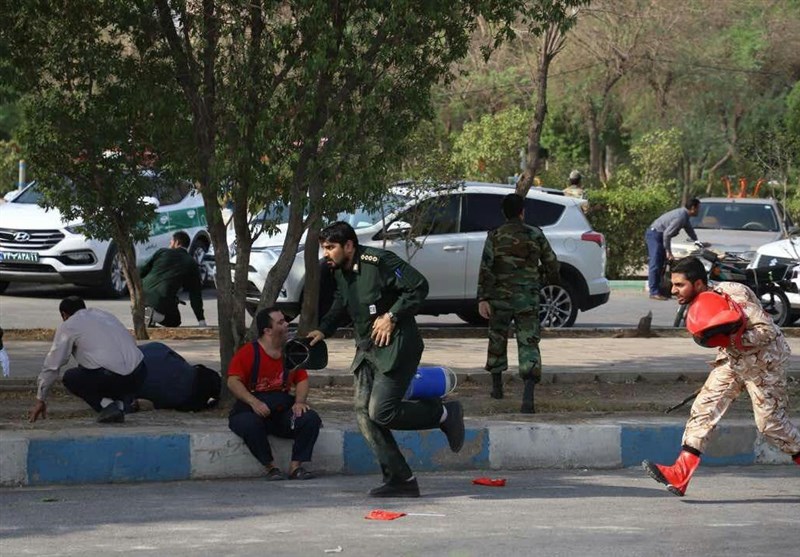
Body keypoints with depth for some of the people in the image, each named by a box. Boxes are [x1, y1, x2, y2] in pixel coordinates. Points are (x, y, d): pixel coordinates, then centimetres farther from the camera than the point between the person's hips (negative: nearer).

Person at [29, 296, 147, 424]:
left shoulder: (67, 326, 10)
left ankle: (106, 405, 0)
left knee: (70, 378, 20)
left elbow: (51, 366, 11)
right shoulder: (105, 314, 28)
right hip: (139, 374, 6)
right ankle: (122, 403, 9)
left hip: (111, 377, -6)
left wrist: (40, 400, 21)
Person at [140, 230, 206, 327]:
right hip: (163, 301, -3)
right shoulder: (191, 264, 8)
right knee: (174, 321, 26)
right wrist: (201, 320, 11)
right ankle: (155, 315, -7)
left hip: (142, 295, 3)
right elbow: (195, 294, 8)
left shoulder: (162, 252, 9)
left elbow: (142, 271, 9)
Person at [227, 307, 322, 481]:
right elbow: (233, 382, -13)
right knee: (249, 424, -38)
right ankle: (271, 468, -21)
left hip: (283, 410, 4)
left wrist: (299, 401, -9)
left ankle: (296, 466, -15)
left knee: (311, 419, -21)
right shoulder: (248, 353, -5)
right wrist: (254, 402, -28)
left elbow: (302, 380, 13)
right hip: (251, 410, -4)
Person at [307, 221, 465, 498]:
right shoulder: (339, 272, 10)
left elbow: (418, 286, -17)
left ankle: (445, 414, 5)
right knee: (364, 412, -1)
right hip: (367, 349, 9)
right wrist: (323, 330, 11)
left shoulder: (378, 261, -16)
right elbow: (340, 305, 27)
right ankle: (400, 480, 3)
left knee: (381, 412, -16)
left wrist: (391, 316, -18)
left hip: (395, 348, -9)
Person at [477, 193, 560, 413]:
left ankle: (497, 386, 32)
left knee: (497, 340, 21)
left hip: (499, 298, 0)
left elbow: (486, 268, -10)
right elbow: (552, 265, 10)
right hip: (528, 301, 0)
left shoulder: (495, 236, -1)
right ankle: (528, 393, -22)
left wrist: (483, 299, -12)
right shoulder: (535, 235, 2)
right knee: (529, 344, -4)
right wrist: (547, 279, 31)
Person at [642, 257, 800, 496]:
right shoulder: (698, 304, -3)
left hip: (764, 362, -7)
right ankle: (680, 474, -13)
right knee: (704, 408, -6)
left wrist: (733, 340, -39)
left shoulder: (735, 294, -27)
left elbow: (768, 331, -29)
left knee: (770, 422, -2)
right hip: (732, 360, 7)